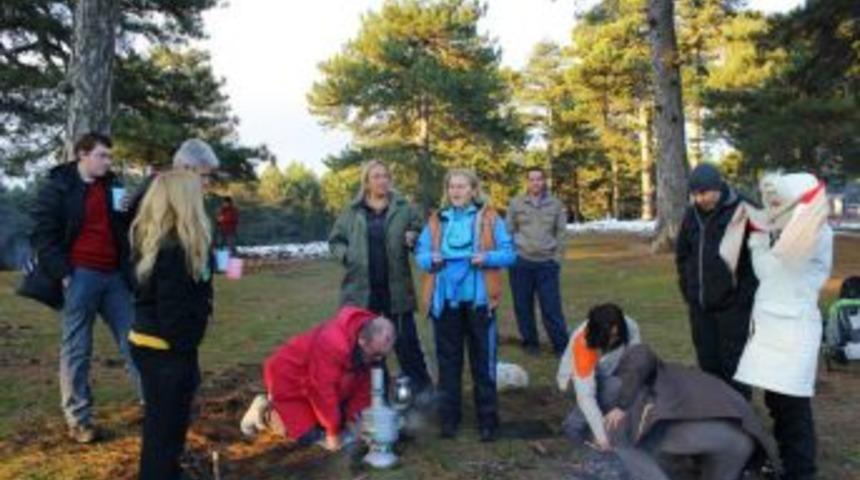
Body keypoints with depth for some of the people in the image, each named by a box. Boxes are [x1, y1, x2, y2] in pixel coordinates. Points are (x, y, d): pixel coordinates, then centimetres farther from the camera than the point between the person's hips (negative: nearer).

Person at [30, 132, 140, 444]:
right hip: (79, 276, -5)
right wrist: (62, 273, -13)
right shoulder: (57, 187, -1)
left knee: (132, 340, 7)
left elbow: (126, 229, 22)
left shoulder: (113, 185, 14)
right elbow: (43, 234, -4)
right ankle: (78, 418, 11)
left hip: (114, 276, 5)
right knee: (77, 349, 1)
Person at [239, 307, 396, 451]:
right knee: (308, 436, -14)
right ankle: (266, 411, 9)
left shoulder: (373, 346, -14)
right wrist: (333, 431, -22)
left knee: (342, 424, 7)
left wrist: (352, 418, -8)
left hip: (315, 382, 8)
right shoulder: (332, 344, -39)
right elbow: (323, 391, -32)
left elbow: (363, 382, -3)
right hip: (288, 377, -8)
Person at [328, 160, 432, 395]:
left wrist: (413, 238, -13)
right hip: (361, 289, 1)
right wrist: (346, 255, -4)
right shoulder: (352, 212, 4)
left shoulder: (404, 209, 1)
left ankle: (421, 387, 18)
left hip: (396, 288, -1)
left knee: (406, 339, 5)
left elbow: (422, 234, 8)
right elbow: (335, 239, 13)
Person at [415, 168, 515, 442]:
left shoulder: (489, 218, 2)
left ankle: (487, 421, 15)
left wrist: (486, 257, -19)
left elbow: (509, 253, -1)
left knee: (483, 361, 4)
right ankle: (449, 418, 21)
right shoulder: (436, 220, 10)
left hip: (478, 299, -2)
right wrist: (431, 259, -15)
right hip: (445, 299, 2)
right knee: (448, 360, 10)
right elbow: (420, 253, 6)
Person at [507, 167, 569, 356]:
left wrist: (557, 258, 0)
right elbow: (509, 231, 6)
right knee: (523, 305, 8)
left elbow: (561, 233, 6)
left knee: (552, 306, -1)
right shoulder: (516, 203, 4)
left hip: (547, 263, 0)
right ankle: (530, 342, 21)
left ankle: (561, 344, 6)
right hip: (521, 262, 1)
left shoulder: (556, 204, 5)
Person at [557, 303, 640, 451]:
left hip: (609, 372, 5)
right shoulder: (582, 346, -36)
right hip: (582, 378, -5)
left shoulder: (630, 327, -26)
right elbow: (585, 396, -36)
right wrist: (601, 436, -38)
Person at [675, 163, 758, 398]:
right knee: (707, 360, 14)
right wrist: (688, 288, 11)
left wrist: (745, 295, -11)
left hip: (731, 304, -5)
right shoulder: (692, 214, 5)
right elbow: (682, 254, 17)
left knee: (732, 361, 2)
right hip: (699, 303, 5)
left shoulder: (741, 212, -12)